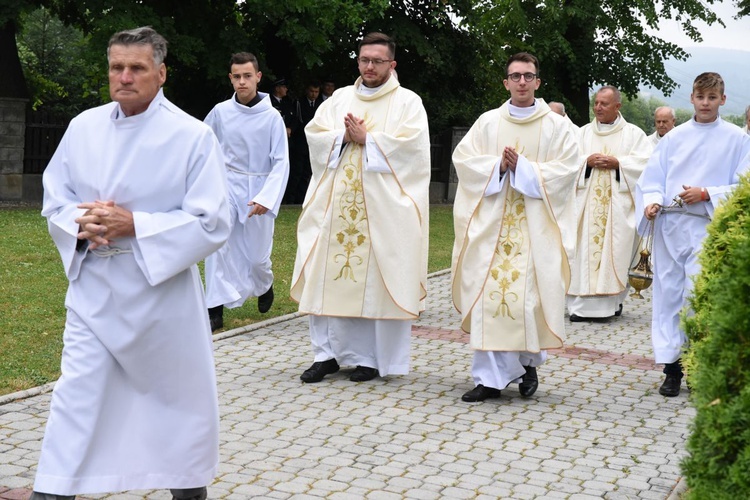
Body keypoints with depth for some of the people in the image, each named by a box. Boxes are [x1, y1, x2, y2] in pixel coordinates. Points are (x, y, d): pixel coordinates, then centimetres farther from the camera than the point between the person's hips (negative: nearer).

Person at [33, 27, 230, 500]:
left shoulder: (194, 136, -11)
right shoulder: (84, 127, 2)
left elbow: (212, 223, -14)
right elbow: (55, 200, 9)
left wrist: (134, 225, -22)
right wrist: (83, 223, -15)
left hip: (165, 288, -2)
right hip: (94, 287, 2)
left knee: (181, 392, 13)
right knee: (77, 393, 0)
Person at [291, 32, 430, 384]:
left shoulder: (407, 102, 4)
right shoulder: (339, 98, 16)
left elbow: (411, 143, -11)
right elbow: (314, 133, 7)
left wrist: (366, 139, -12)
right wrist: (343, 137, -10)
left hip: (384, 206, -4)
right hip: (336, 203, 4)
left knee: (377, 278, -3)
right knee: (330, 275, 2)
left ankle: (373, 357, 5)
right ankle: (328, 352, 10)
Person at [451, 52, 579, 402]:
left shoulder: (557, 126, 6)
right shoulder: (487, 122, 11)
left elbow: (566, 170, -4)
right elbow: (464, 159, 3)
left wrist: (523, 167, -12)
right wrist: (499, 165, -11)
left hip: (536, 226, -1)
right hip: (491, 222, 1)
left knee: (530, 293, -3)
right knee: (489, 295, -5)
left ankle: (529, 362, 21)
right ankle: (490, 377, -1)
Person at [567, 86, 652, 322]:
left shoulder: (633, 134, 8)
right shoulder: (583, 133, 15)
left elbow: (646, 162, -2)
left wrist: (617, 163, -11)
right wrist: (586, 161, -9)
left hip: (618, 203, -2)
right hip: (586, 202, 2)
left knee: (615, 249, -6)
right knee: (584, 249, -5)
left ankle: (612, 300, 2)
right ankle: (582, 304, -3)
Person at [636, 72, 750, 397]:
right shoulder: (674, 137, 11)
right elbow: (652, 177, 9)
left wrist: (706, 194, -13)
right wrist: (652, 201, -11)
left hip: (708, 227, -3)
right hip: (669, 225, 3)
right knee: (668, 294, 4)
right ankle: (672, 367, 13)